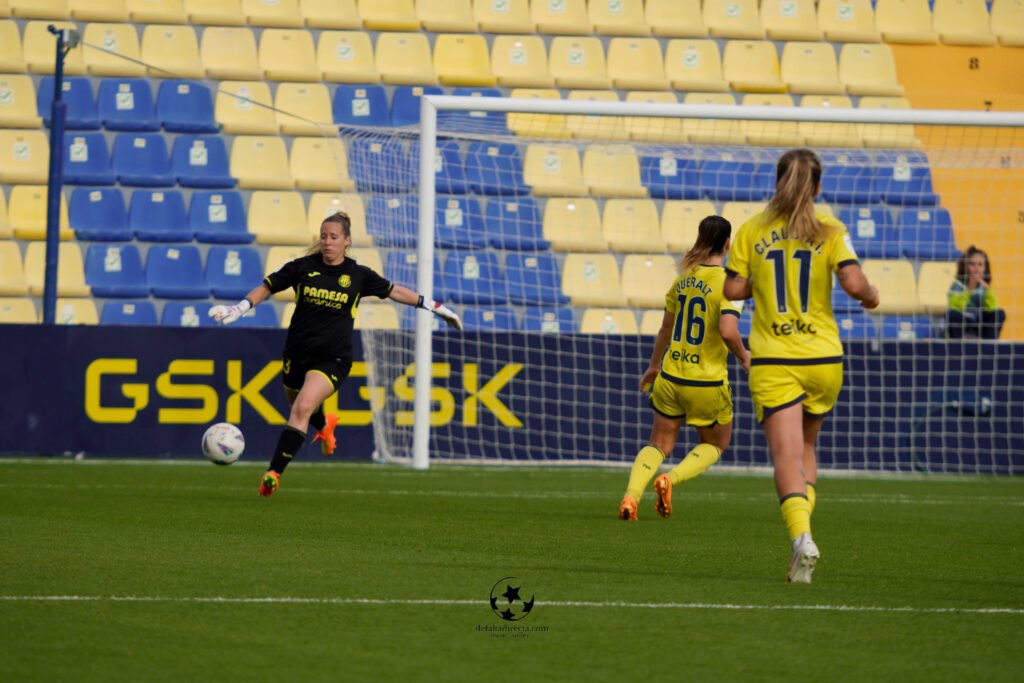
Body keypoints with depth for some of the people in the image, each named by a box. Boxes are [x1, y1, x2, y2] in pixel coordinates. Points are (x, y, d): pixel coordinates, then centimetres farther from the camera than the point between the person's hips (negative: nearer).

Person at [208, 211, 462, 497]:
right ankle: (324, 426, 58)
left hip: (333, 359, -3)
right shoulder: (302, 267, 0)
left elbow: (394, 291, 13)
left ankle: (274, 473, -24)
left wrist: (435, 307, 15)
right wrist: (239, 308, -7)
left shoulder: (358, 275, 1)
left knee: (303, 408, -23)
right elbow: (266, 287, 7)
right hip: (297, 353, 3)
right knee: (299, 408, 19)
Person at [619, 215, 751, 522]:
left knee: (659, 444, 17)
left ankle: (631, 495, -7)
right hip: (708, 382, -4)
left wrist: (654, 365, 29)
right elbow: (728, 332, -27)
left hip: (670, 378, 4)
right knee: (716, 444, 20)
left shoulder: (683, 278, 3)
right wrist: (744, 356, -7)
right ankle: (671, 479, -5)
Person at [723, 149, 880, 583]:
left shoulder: (752, 231, 1)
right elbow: (854, 283, -13)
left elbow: (733, 289, -1)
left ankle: (801, 535, -31)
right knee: (805, 446, 21)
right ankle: (801, 540, 8)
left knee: (786, 455, -7)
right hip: (822, 357, 1)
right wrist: (871, 297, 8)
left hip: (772, 361, -1)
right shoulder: (829, 230, -2)